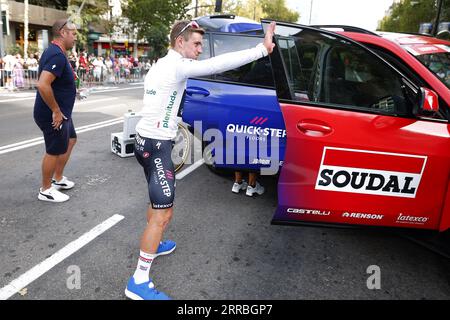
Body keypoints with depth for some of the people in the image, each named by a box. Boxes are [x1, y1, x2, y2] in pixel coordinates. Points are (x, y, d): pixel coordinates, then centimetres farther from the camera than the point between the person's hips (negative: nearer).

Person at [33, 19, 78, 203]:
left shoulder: (55, 52, 11)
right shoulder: (57, 55, -22)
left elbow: (48, 81, 20)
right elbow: (43, 85, -33)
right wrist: (56, 111, -24)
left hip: (61, 112, 11)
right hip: (53, 114, -11)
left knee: (70, 140, 23)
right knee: (54, 151, 2)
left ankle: (57, 179, 35)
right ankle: (46, 190, 19)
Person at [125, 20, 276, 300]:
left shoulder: (161, 65, 14)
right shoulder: (177, 65, -16)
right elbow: (218, 64, -27)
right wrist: (263, 48, -26)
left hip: (146, 140, 10)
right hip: (157, 145, -10)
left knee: (158, 201, 25)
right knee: (164, 214, -8)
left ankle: (153, 244, 43)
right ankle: (139, 282, -1)